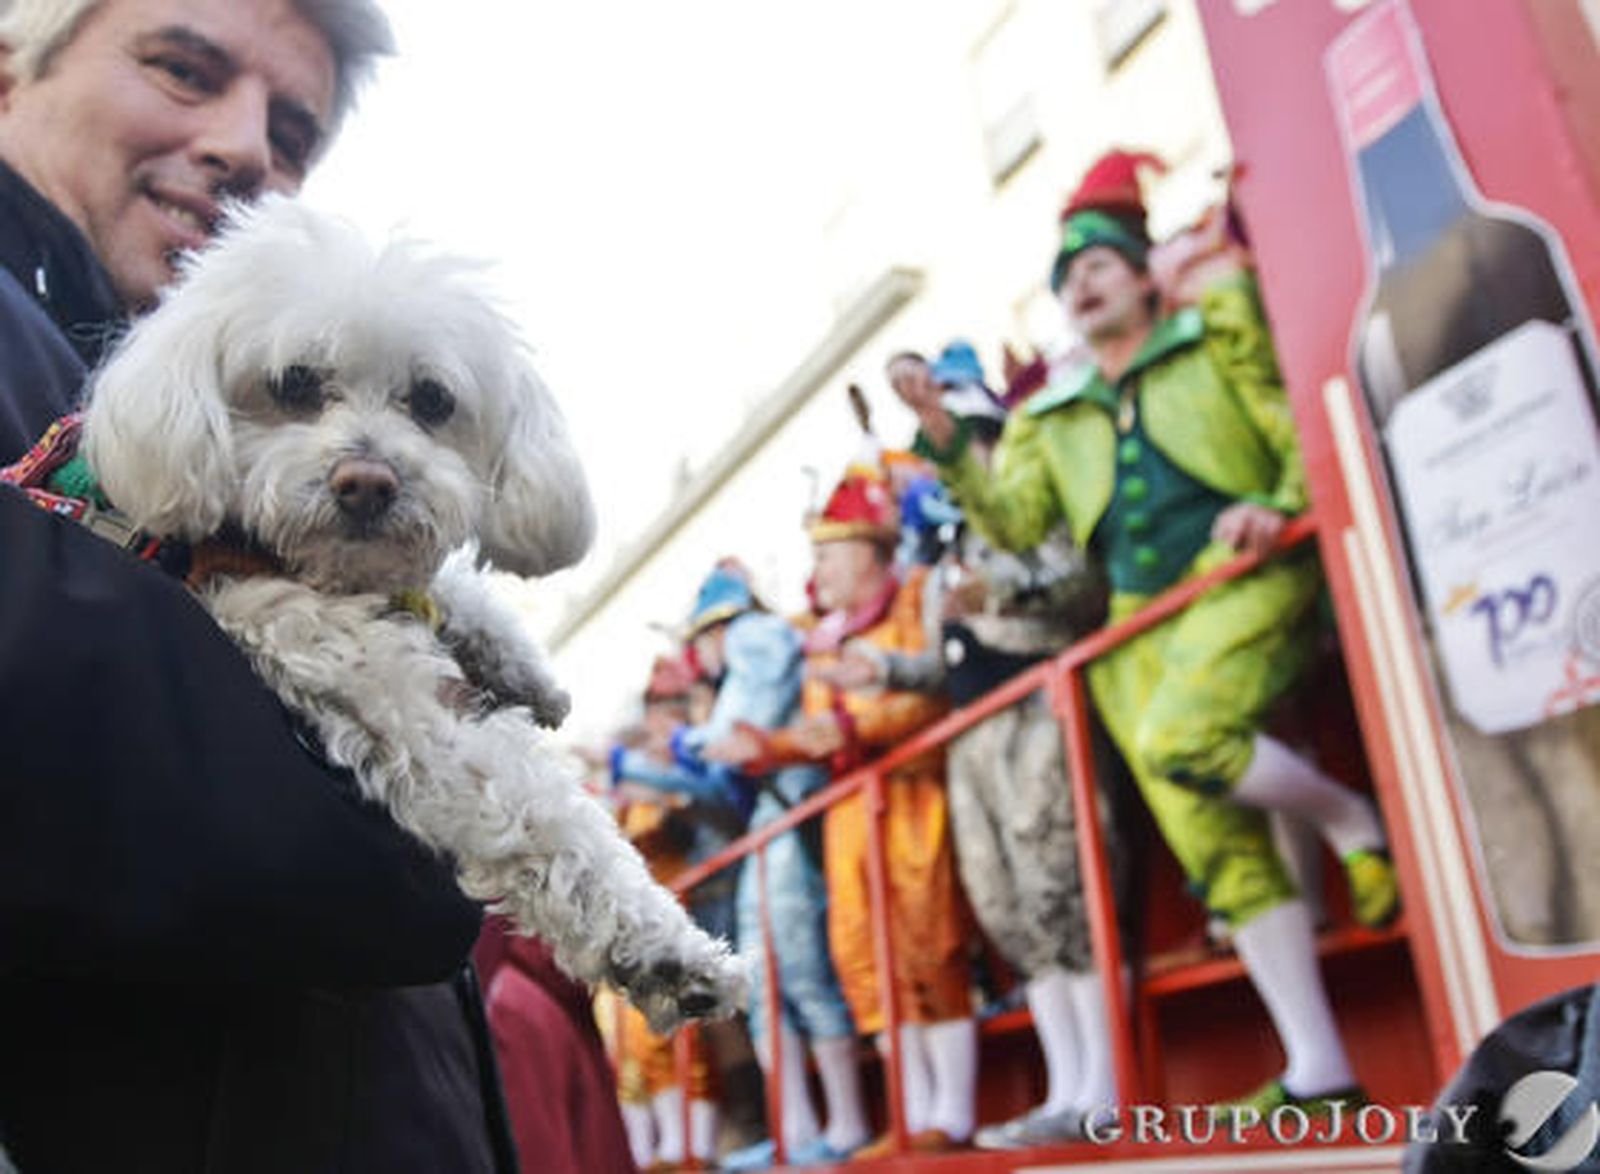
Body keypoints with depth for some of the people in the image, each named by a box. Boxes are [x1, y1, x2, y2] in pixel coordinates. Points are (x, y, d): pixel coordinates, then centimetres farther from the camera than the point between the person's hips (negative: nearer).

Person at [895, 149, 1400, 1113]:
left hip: (1243, 578, -4)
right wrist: (947, 443, -2)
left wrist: (1277, 503, -12)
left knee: (1179, 738, -33)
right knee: (1221, 852, -3)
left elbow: (1303, 435, 8)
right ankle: (1318, 1068, 4)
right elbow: (1013, 525, 8)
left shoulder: (1217, 339, 14)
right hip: (1140, 630, 4)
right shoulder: (1048, 417, 21)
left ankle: (1358, 823, -5)